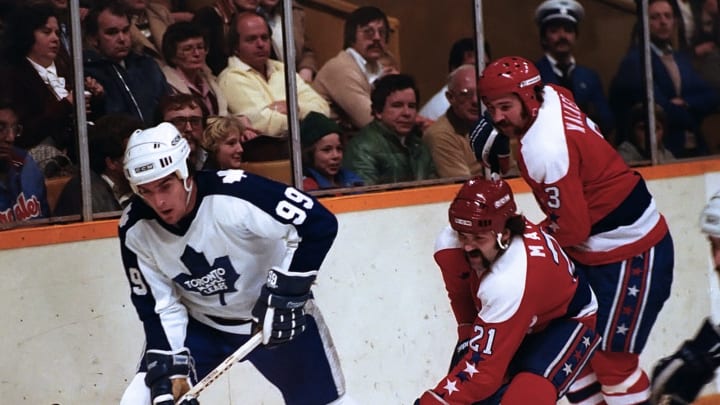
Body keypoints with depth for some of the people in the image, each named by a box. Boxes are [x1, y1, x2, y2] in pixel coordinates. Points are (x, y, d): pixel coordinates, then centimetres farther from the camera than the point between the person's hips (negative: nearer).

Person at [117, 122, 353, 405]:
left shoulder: (234, 194, -32)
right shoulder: (135, 230, -17)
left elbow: (321, 223, -32)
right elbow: (156, 306, -8)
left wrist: (286, 291, -31)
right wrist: (170, 368, -19)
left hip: (275, 314, -3)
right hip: (200, 326, 3)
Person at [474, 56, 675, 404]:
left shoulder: (544, 152, -28)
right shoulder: (549, 93, -3)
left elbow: (571, 229, -23)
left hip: (629, 253, -10)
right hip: (592, 249, 10)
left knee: (612, 358, -3)